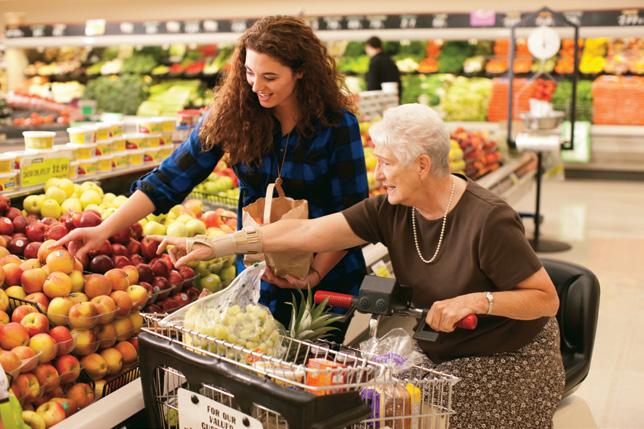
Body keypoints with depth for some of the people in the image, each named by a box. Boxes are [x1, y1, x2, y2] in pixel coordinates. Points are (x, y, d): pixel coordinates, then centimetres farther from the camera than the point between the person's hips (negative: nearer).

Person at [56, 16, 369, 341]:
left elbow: (351, 213, -11)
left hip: (328, 280, -1)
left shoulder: (336, 123, -16)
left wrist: (314, 275, -21)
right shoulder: (232, 112, -11)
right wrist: (105, 229, -18)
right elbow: (171, 177, -10)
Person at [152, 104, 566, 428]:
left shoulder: (489, 220, -25)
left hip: (507, 362, -5)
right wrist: (212, 246, -14)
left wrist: (479, 300, -32)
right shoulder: (390, 210, -9)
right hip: (437, 355, 5)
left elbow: (547, 299, -16)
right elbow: (305, 232, -12)